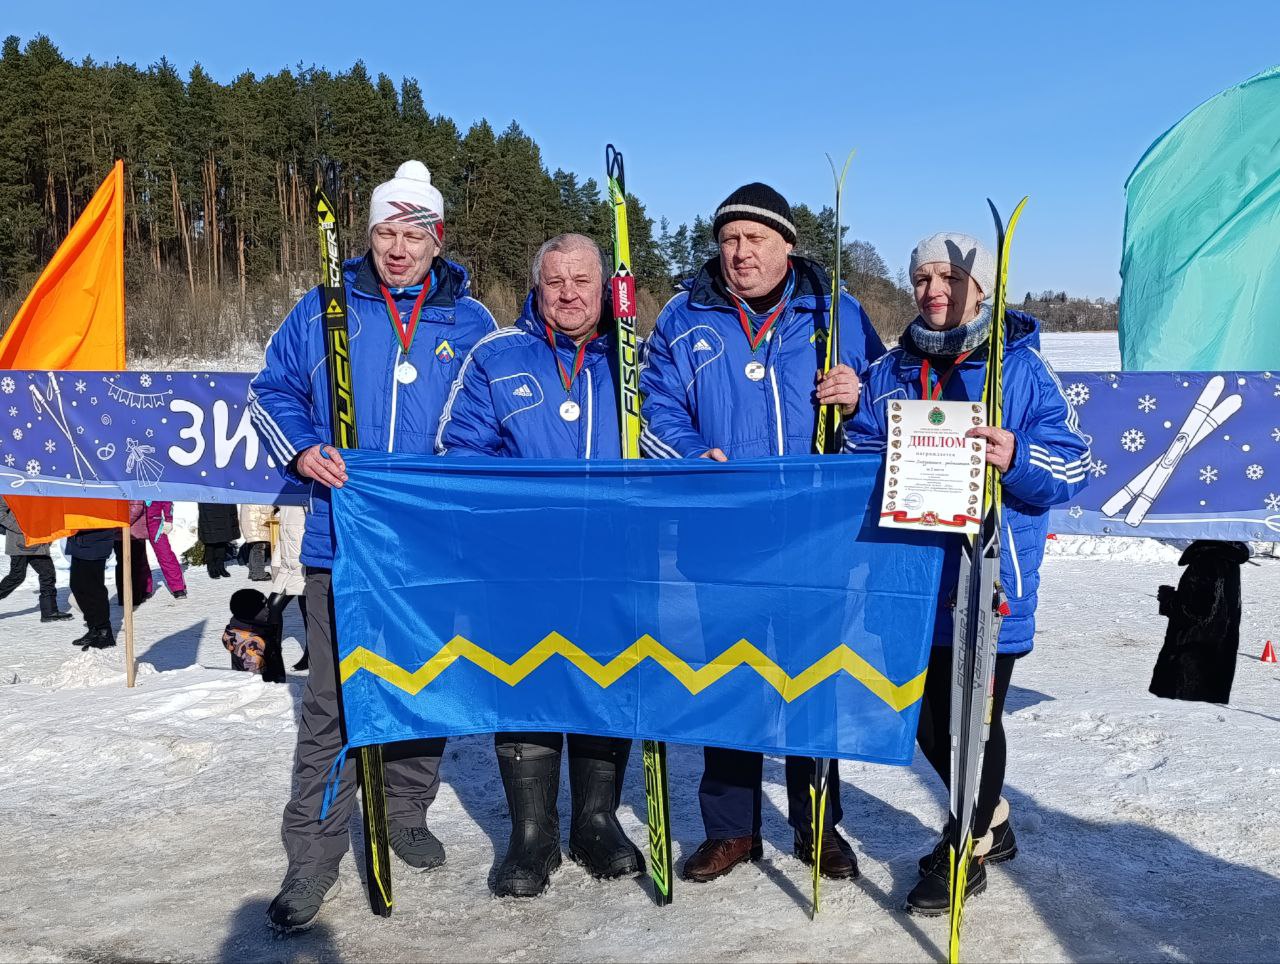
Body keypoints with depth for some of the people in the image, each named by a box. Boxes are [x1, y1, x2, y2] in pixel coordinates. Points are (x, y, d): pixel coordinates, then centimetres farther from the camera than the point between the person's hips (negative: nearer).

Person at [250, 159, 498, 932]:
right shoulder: (324, 311, 5)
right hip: (343, 542, -1)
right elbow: (273, 390, 10)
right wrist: (302, 451, -9)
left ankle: (407, 815, 35)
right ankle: (314, 857, 11)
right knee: (333, 701, 0)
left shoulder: (471, 324, 6)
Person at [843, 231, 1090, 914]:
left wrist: (1017, 459, -25)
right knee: (926, 714, 14)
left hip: (990, 582, -5)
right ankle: (991, 820, 40)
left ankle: (967, 849, 25)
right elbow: (857, 456, 13)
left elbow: (1074, 464, -7)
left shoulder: (1022, 370, -2)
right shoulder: (889, 373, 10)